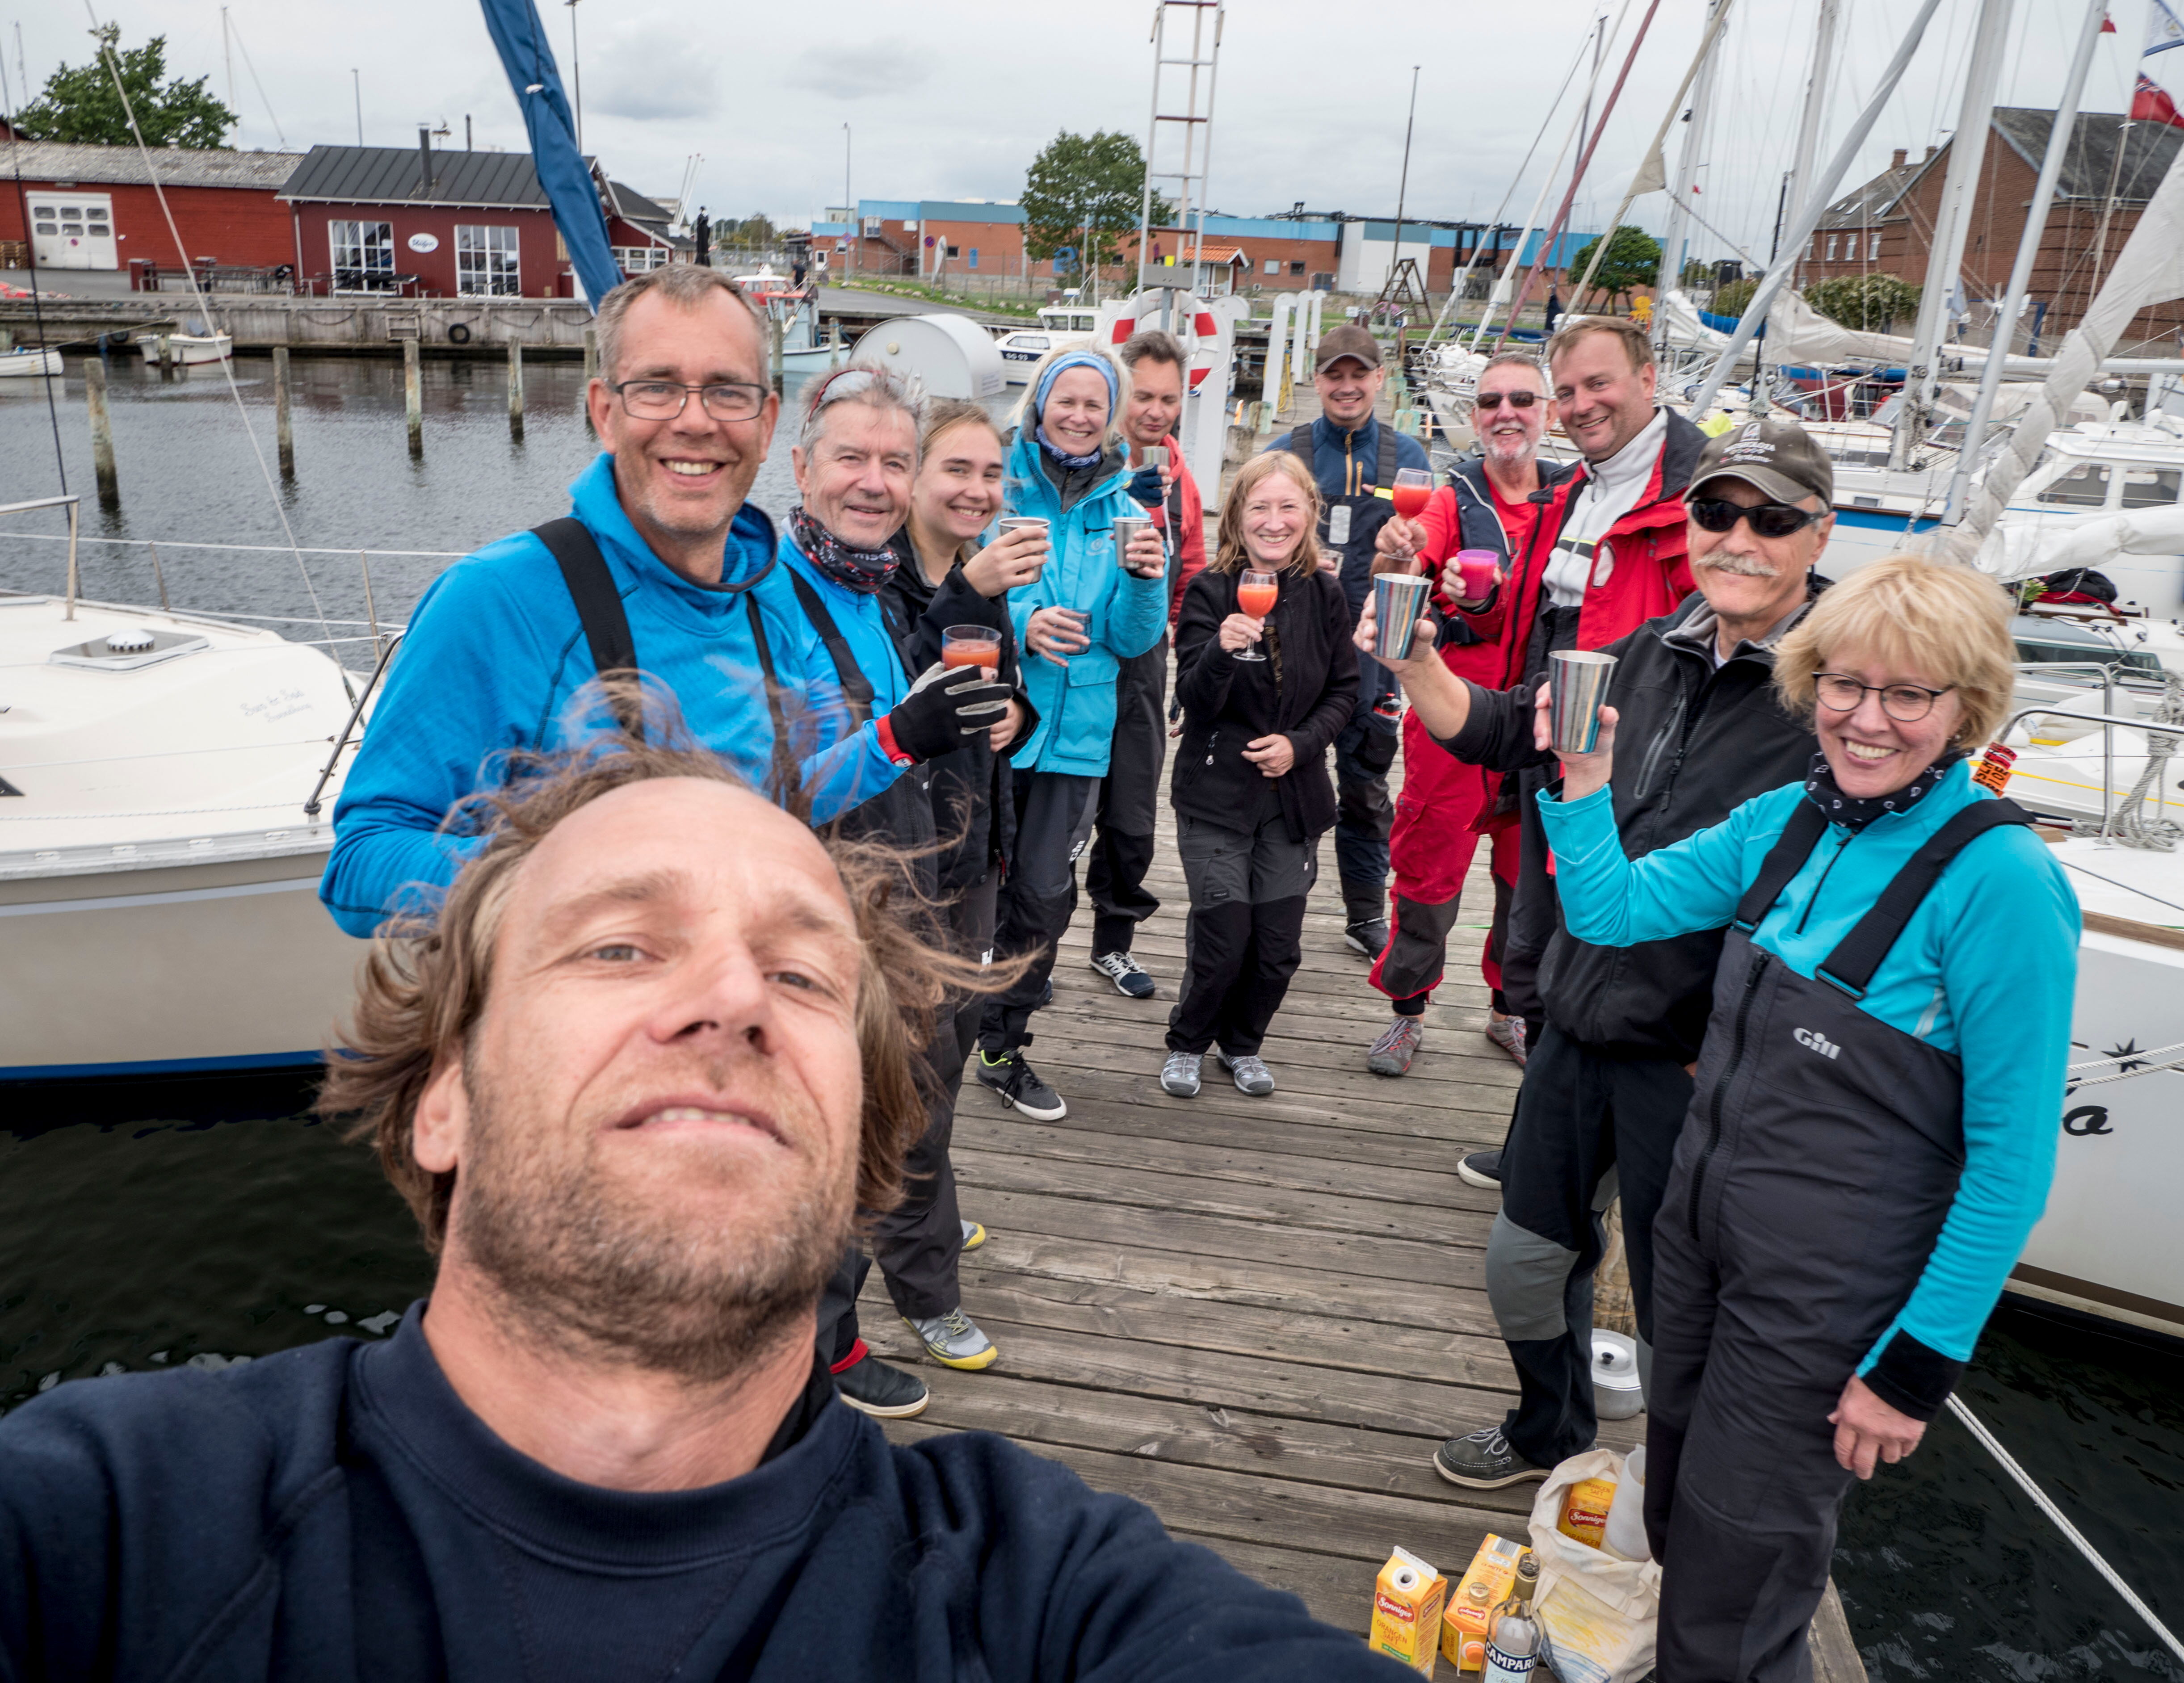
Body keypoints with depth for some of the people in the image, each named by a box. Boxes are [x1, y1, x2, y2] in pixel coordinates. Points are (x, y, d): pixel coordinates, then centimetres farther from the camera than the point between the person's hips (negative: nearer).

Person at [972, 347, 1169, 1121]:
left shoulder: (1125, 514, 7)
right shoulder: (999, 490, -4)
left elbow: (1132, 640, 4)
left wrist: (1145, 580, -15)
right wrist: (1019, 623, -21)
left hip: (1074, 733, 3)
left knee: (1045, 893, 5)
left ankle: (1002, 1048, 21)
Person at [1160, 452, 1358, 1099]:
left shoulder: (1324, 595, 1)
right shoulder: (1210, 591, -8)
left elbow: (1344, 691, 8)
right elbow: (1196, 703, -14)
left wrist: (1300, 743, -9)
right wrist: (1222, 649, -34)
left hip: (1295, 794, 3)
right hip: (1216, 792, -3)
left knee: (1279, 945, 6)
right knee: (1223, 936, -5)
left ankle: (1242, 1044, 32)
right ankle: (1187, 1042, 23)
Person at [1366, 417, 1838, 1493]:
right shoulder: (1654, 654, 5)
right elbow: (1499, 731, 14)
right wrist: (1412, 661, -2)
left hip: (1697, 1059, -6)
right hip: (1580, 1026, 6)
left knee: (1675, 1311, 12)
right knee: (1526, 1257, 21)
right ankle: (1551, 1436, 49)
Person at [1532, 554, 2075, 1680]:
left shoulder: (2000, 881, -22)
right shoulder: (1790, 819, -2)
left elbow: (2012, 1158, -19)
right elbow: (1608, 910, 3)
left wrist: (1919, 1363, -16)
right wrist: (1583, 784, -11)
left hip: (1829, 1292, -6)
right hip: (1701, 1232, 6)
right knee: (1675, 1517, 25)